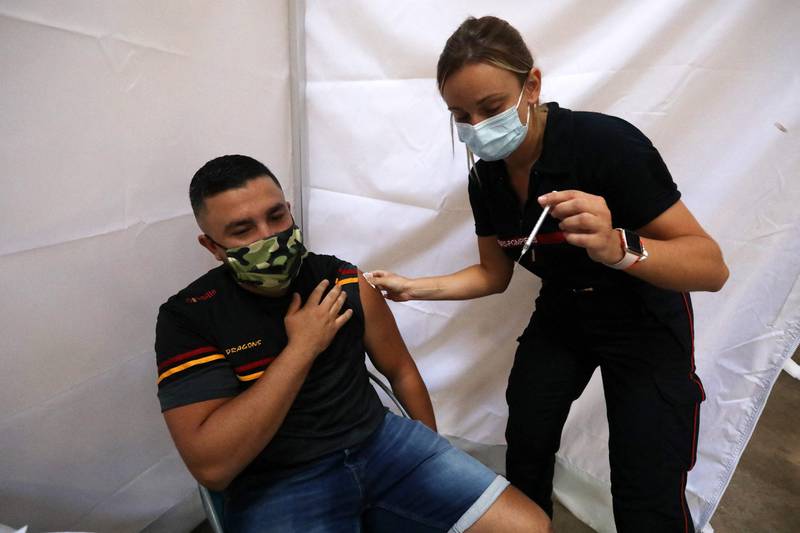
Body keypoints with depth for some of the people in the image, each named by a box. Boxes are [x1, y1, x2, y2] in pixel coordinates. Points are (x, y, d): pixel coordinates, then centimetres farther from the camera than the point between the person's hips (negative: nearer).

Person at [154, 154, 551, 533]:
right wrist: (301, 348, -19)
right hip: (277, 486, -3)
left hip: (381, 442, 4)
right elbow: (211, 467, -19)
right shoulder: (188, 319, -10)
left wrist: (433, 458, 19)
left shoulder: (346, 282, -3)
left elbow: (400, 371, 10)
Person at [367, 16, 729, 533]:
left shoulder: (608, 142, -28)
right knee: (526, 450, 9)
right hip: (561, 317, 5)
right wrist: (413, 288, -9)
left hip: (644, 321, -4)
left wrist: (619, 248, -46)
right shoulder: (485, 179, -10)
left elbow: (711, 267, -26)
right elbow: (494, 274, 2)